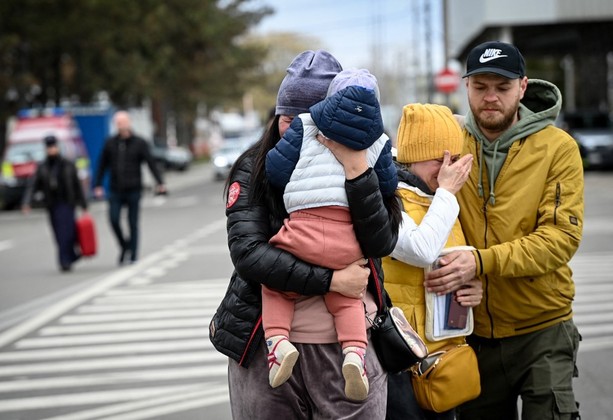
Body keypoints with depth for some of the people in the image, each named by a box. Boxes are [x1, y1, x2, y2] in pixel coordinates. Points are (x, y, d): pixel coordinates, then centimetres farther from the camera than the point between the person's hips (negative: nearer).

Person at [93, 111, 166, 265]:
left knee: (133, 223, 2)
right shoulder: (110, 143, 5)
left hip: (133, 190, -2)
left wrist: (160, 183, -17)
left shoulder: (139, 143, -2)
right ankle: (124, 245, 13)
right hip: (115, 190, 2)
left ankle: (133, 256, 11)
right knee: (114, 219, -11)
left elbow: (151, 164, -7)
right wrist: (97, 185, 7)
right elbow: (102, 165, 11)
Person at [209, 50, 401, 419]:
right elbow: (246, 252, -13)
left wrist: (356, 169, -21)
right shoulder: (254, 170, 0)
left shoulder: (362, 167, 4)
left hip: (349, 345, 1)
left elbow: (381, 243, -12)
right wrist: (330, 280, -19)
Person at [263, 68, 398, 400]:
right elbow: (388, 187, 20)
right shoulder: (378, 141, 16)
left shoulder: (305, 126, 10)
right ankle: (354, 353, -9)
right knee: (347, 299, 18)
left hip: (302, 231, -2)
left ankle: (277, 341, -7)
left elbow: (276, 170, 5)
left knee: (275, 287, 18)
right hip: (347, 242, 2)